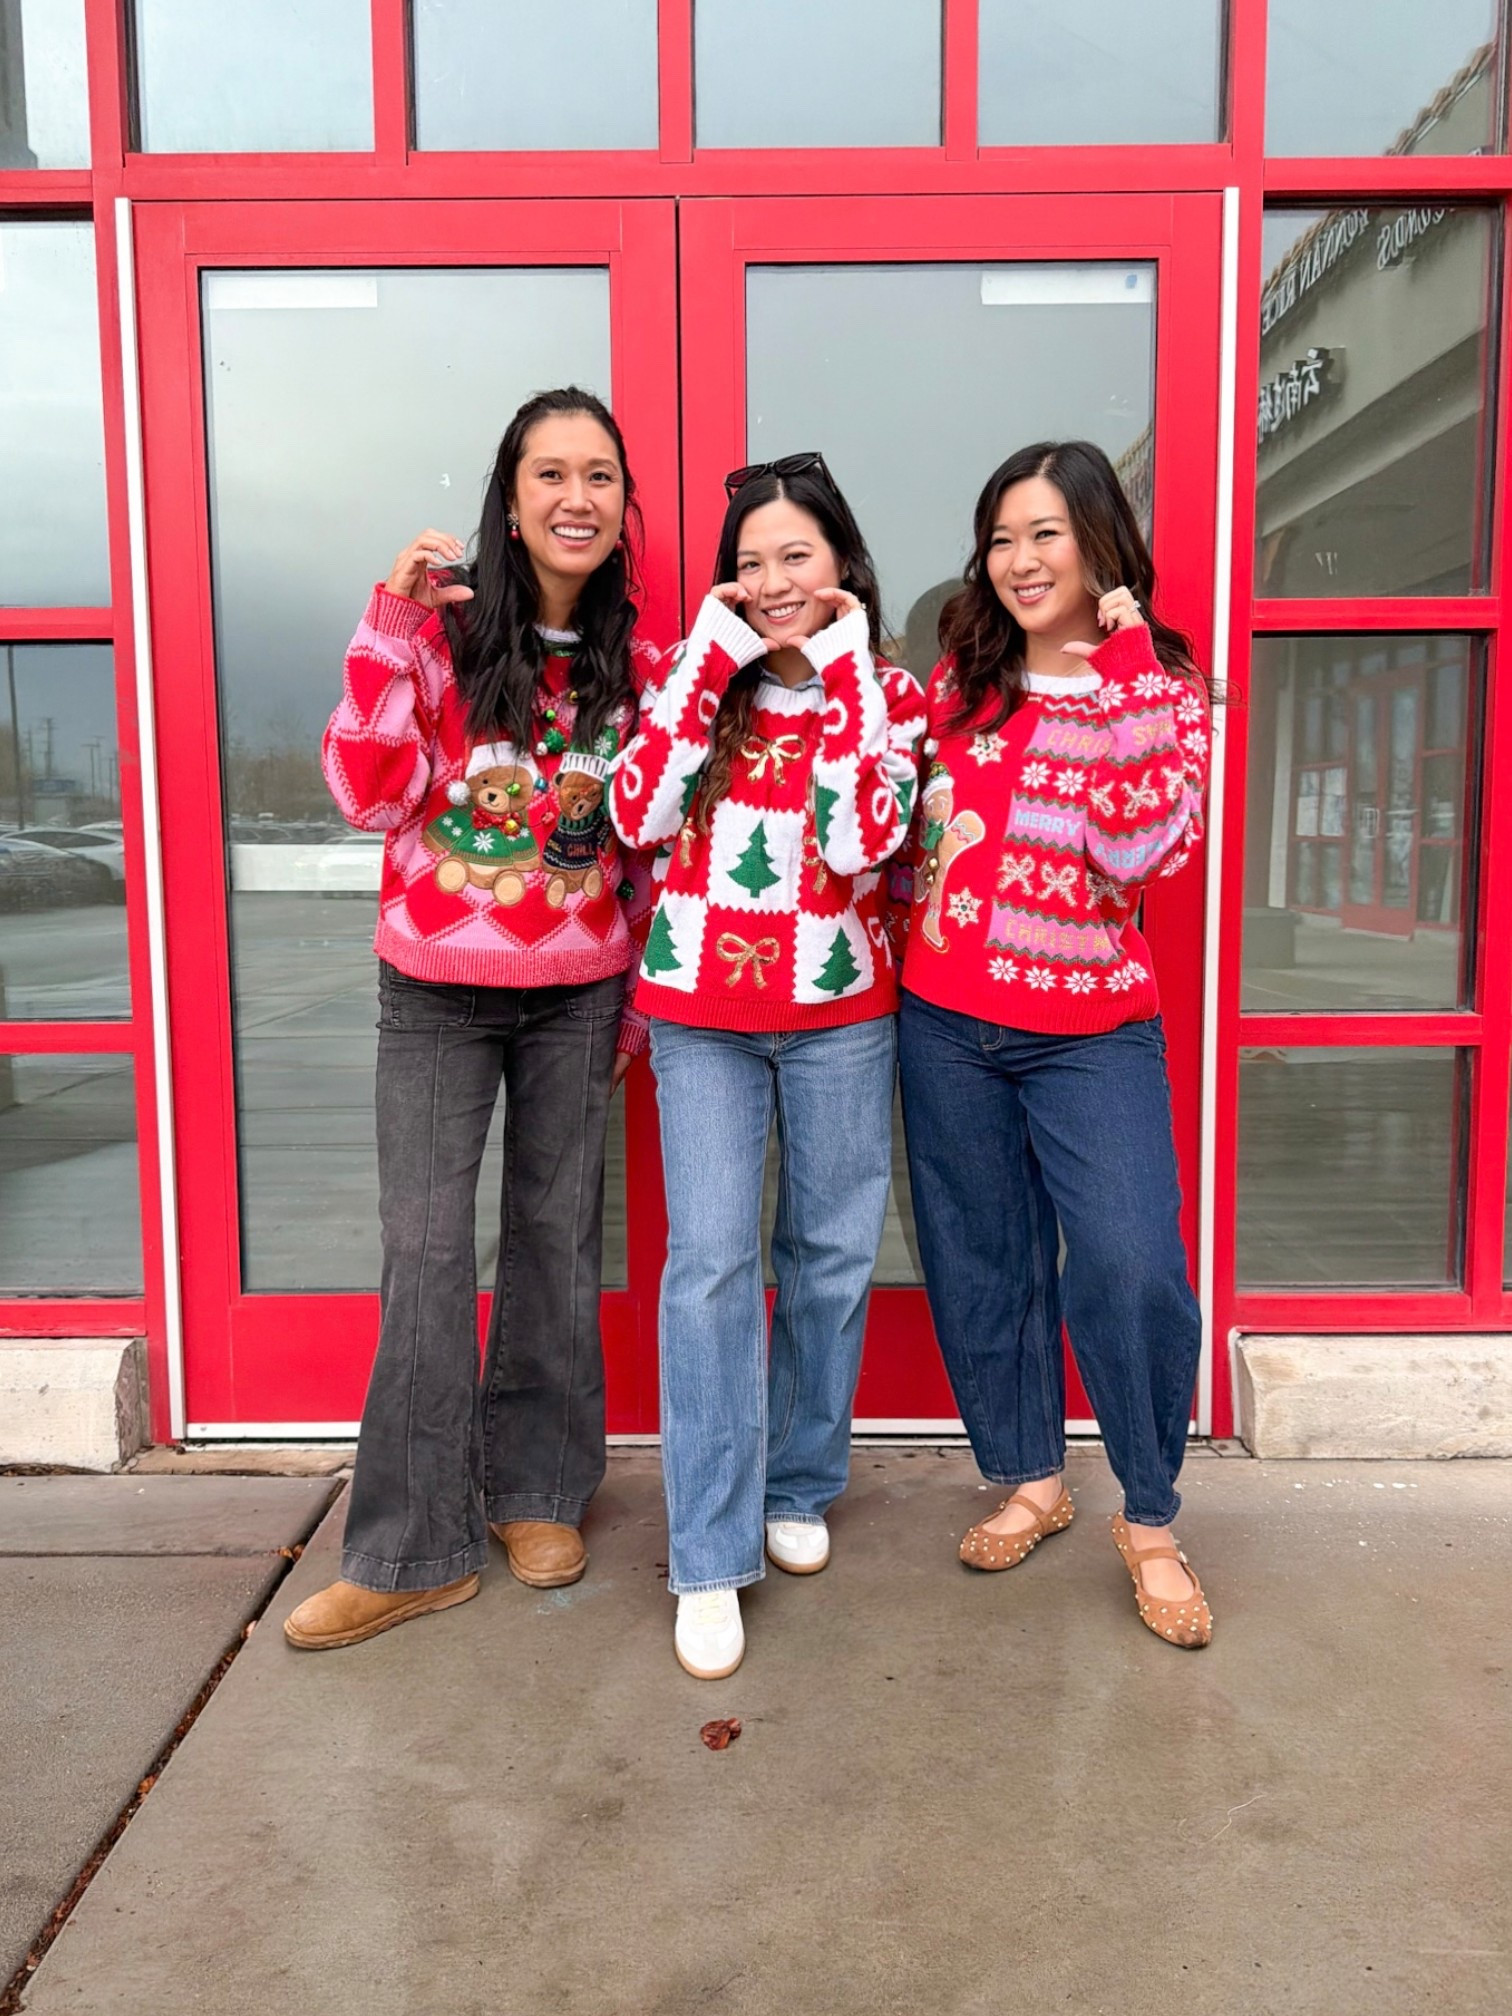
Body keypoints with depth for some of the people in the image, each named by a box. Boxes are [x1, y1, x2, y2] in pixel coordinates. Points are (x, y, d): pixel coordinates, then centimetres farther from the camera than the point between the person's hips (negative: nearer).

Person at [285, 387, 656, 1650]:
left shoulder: (637, 660, 5)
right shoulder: (440, 629, -4)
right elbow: (368, 796, -13)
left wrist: (640, 994, 8)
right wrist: (389, 629, -20)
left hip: (579, 994, 2)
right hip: (436, 990, -2)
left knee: (557, 1238, 10)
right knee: (427, 1250, 0)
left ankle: (536, 1491, 29)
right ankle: (414, 1549, 13)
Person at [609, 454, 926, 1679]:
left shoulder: (889, 693, 2)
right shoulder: (699, 673, 6)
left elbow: (863, 841, -16)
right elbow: (637, 817, -10)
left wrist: (842, 670, -12)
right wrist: (711, 661, -9)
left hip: (840, 1009, 1)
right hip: (701, 1007, 0)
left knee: (831, 1253, 9)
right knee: (710, 1260, -6)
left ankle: (798, 1485, 31)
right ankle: (712, 1556, 4)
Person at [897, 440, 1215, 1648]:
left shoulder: (1163, 688, -1)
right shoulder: (959, 680, 7)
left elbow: (1141, 848, -17)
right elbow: (904, 822, 17)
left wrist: (1129, 673, -17)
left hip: (1093, 1028, -3)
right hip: (947, 1020, 3)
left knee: (1131, 1267, -12)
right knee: (981, 1261, 11)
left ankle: (1150, 1522, 13)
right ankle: (1031, 1480, 32)